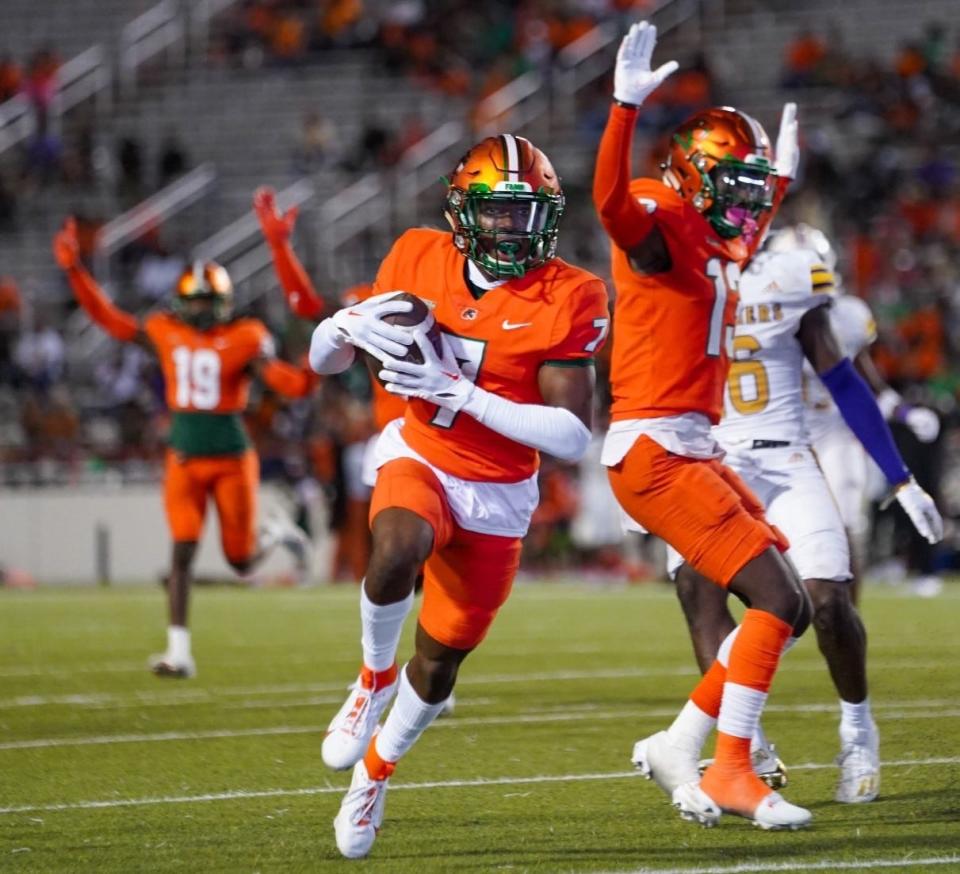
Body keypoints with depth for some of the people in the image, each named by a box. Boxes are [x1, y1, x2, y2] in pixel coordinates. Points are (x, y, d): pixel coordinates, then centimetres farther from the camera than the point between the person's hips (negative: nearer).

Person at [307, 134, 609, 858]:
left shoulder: (568, 299, -16)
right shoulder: (421, 259, -7)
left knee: (440, 662, 10)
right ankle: (374, 679, -8)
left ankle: (377, 769, 39)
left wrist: (458, 392, -30)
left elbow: (573, 437, -22)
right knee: (399, 549, -36)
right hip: (419, 461, 0)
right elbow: (322, 360, 2)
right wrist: (349, 325, -23)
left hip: (498, 497, 0)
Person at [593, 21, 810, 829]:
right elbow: (611, 199, -34)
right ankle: (731, 773, -7)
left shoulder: (714, 244, 17)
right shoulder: (661, 223, -10)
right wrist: (627, 107, -44)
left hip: (697, 451, 10)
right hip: (654, 450, -10)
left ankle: (678, 748, 14)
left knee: (788, 609, 9)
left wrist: (782, 178, 41)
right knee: (777, 599, -14)